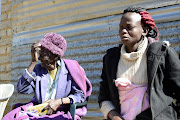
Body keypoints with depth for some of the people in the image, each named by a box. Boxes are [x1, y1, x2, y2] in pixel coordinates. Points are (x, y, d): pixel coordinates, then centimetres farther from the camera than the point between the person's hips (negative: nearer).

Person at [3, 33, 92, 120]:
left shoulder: (70, 69, -2)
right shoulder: (38, 68, 6)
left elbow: (80, 95, -1)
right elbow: (21, 89, -7)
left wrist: (59, 101, -16)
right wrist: (33, 62, -8)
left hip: (62, 112, -3)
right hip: (38, 109, 3)